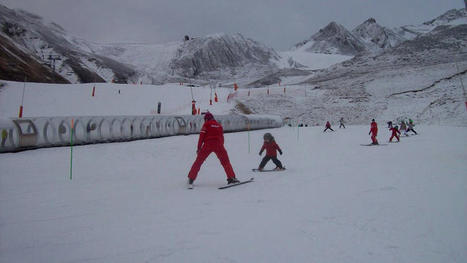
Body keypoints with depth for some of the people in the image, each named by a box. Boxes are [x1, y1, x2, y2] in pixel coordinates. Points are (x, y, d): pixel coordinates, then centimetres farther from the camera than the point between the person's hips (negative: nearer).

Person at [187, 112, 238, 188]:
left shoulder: (206, 124, 8)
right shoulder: (219, 125, 20)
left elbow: (201, 136, 0)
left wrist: (199, 147, 1)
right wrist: (221, 148, 27)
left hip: (207, 145, -2)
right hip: (218, 145, 2)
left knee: (198, 161, 7)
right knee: (225, 161, 11)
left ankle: (191, 178, 6)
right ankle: (231, 178, 3)